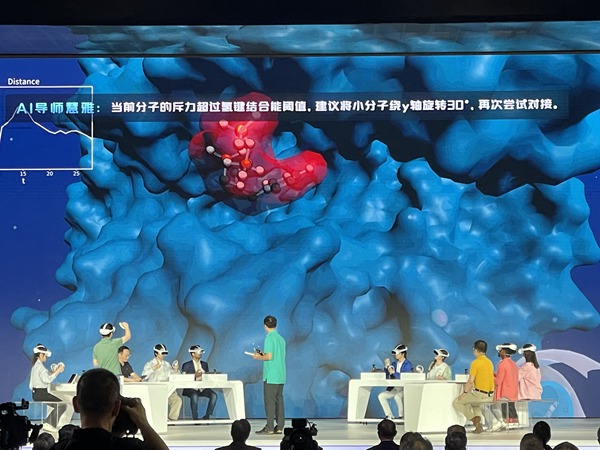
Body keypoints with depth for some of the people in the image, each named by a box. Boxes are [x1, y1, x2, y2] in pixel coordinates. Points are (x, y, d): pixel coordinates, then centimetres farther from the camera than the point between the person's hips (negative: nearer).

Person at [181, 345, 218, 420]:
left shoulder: (205, 364, 20)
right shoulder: (186, 365, 5)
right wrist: (194, 375, -17)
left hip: (203, 387, 4)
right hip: (191, 388, -4)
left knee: (214, 395, -24)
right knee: (194, 396, -38)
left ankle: (207, 416, -16)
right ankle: (195, 418, -24)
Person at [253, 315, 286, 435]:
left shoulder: (269, 338, -11)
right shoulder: (281, 338, 13)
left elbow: (269, 356, -18)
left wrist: (258, 357, -1)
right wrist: (263, 354, 19)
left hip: (271, 376, -8)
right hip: (281, 376, 8)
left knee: (270, 401, -4)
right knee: (279, 400, 8)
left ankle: (269, 428, -4)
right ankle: (279, 427, 9)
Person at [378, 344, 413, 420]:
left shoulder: (408, 365, -9)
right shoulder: (394, 364, 10)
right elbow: (387, 377, 10)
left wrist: (393, 372, -24)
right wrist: (387, 367, -5)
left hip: (404, 388, -7)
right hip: (394, 388, 7)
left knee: (397, 396, -36)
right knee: (381, 396, -9)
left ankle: (402, 415, -16)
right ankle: (389, 415, -2)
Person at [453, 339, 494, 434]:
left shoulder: (476, 363, -13)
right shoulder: (489, 362, 11)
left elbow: (470, 381, -15)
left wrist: (464, 392, -2)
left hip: (480, 394, -8)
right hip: (490, 395, 8)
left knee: (458, 402, 11)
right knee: (475, 403, 36)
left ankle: (475, 420, -1)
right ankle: (478, 422, 17)